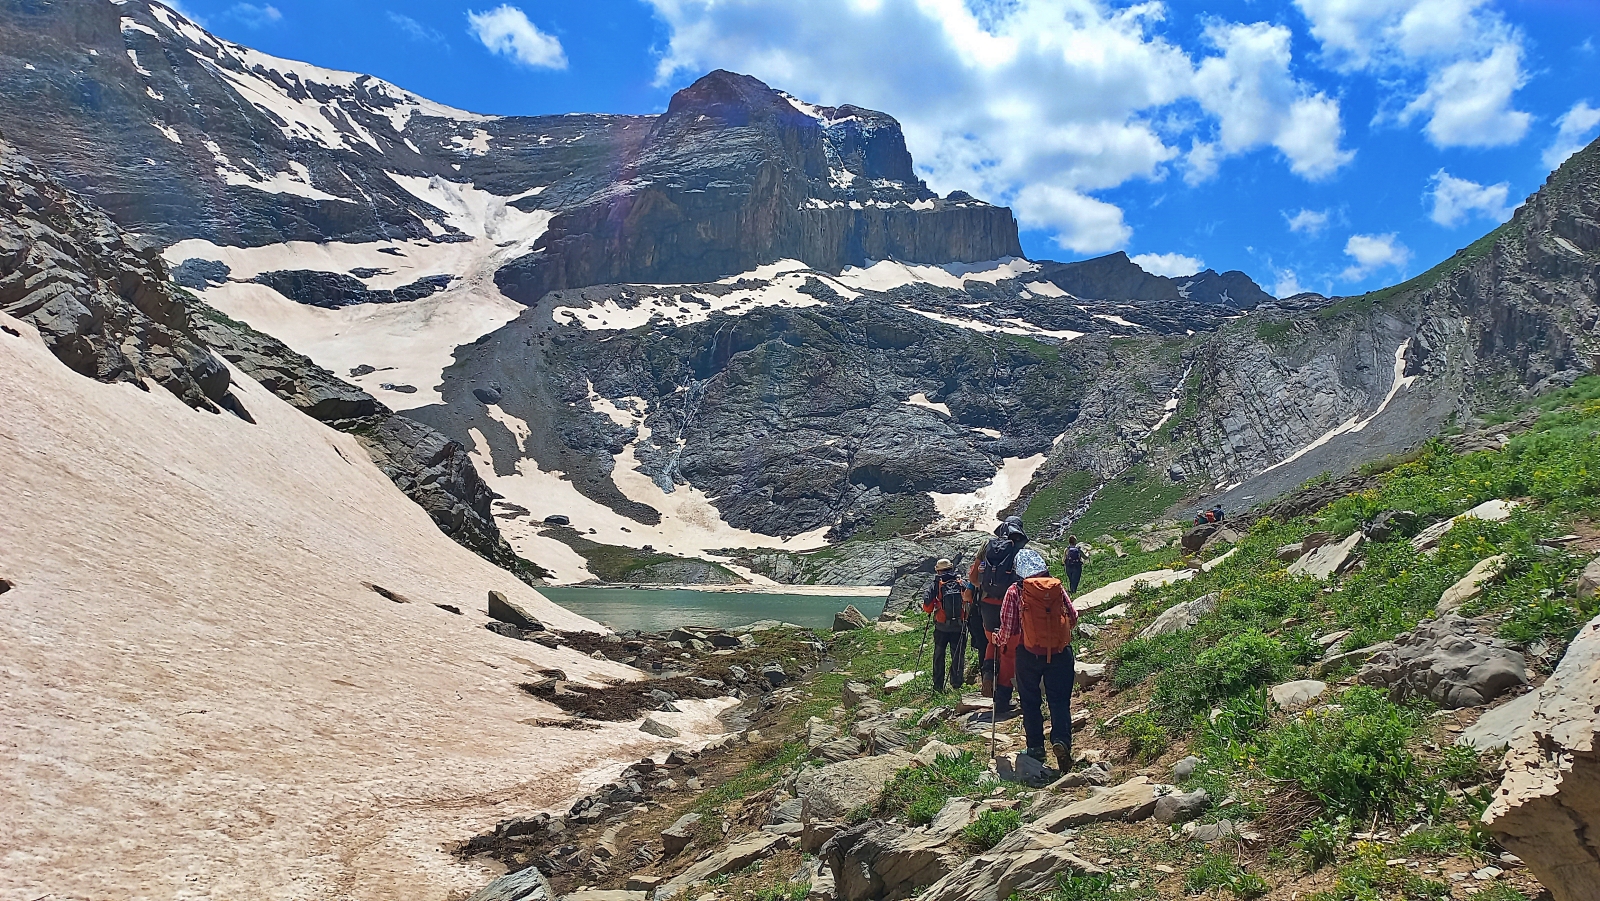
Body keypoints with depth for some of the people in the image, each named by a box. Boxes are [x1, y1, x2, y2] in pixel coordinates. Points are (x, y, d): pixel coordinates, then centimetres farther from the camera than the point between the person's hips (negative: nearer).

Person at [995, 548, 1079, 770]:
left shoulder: (1014, 592, -5)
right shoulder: (1057, 587, 2)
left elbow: (1008, 628, -5)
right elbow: (1073, 618, 9)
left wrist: (998, 639, 16)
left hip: (1029, 653, -1)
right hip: (1060, 652, 2)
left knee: (1030, 702, 11)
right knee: (1060, 700, 5)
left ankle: (1036, 748, 11)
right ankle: (1061, 740, -15)